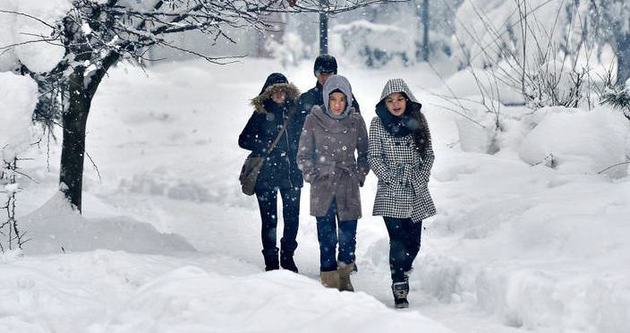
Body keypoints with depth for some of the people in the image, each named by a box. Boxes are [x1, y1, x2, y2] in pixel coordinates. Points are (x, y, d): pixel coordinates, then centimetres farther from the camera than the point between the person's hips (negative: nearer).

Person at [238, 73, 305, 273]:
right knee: (269, 219, -2)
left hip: (291, 172, 2)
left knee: (292, 217, 2)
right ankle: (271, 261, 6)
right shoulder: (261, 114, 1)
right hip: (267, 173, -2)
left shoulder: (295, 112, 7)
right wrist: (265, 147, -9)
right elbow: (244, 140, 3)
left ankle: (288, 256, 19)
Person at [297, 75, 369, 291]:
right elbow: (303, 156, 7)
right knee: (327, 238, -5)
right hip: (322, 189, -1)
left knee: (348, 237, 3)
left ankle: (344, 277, 23)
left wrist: (359, 176, 4)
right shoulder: (314, 120, -1)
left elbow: (365, 154, 14)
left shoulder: (356, 121, 3)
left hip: (349, 188, 1)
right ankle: (330, 282, 1)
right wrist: (313, 176, -2)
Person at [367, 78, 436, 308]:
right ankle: (400, 290, -8)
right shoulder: (378, 124, -1)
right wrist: (391, 178, -11)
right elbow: (373, 157, -2)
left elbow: (428, 154, 11)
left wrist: (422, 177, -2)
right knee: (398, 242, -11)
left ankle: (401, 273, 31)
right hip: (391, 193, -3)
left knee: (413, 243, 6)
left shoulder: (418, 121, 7)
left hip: (417, 192, 3)